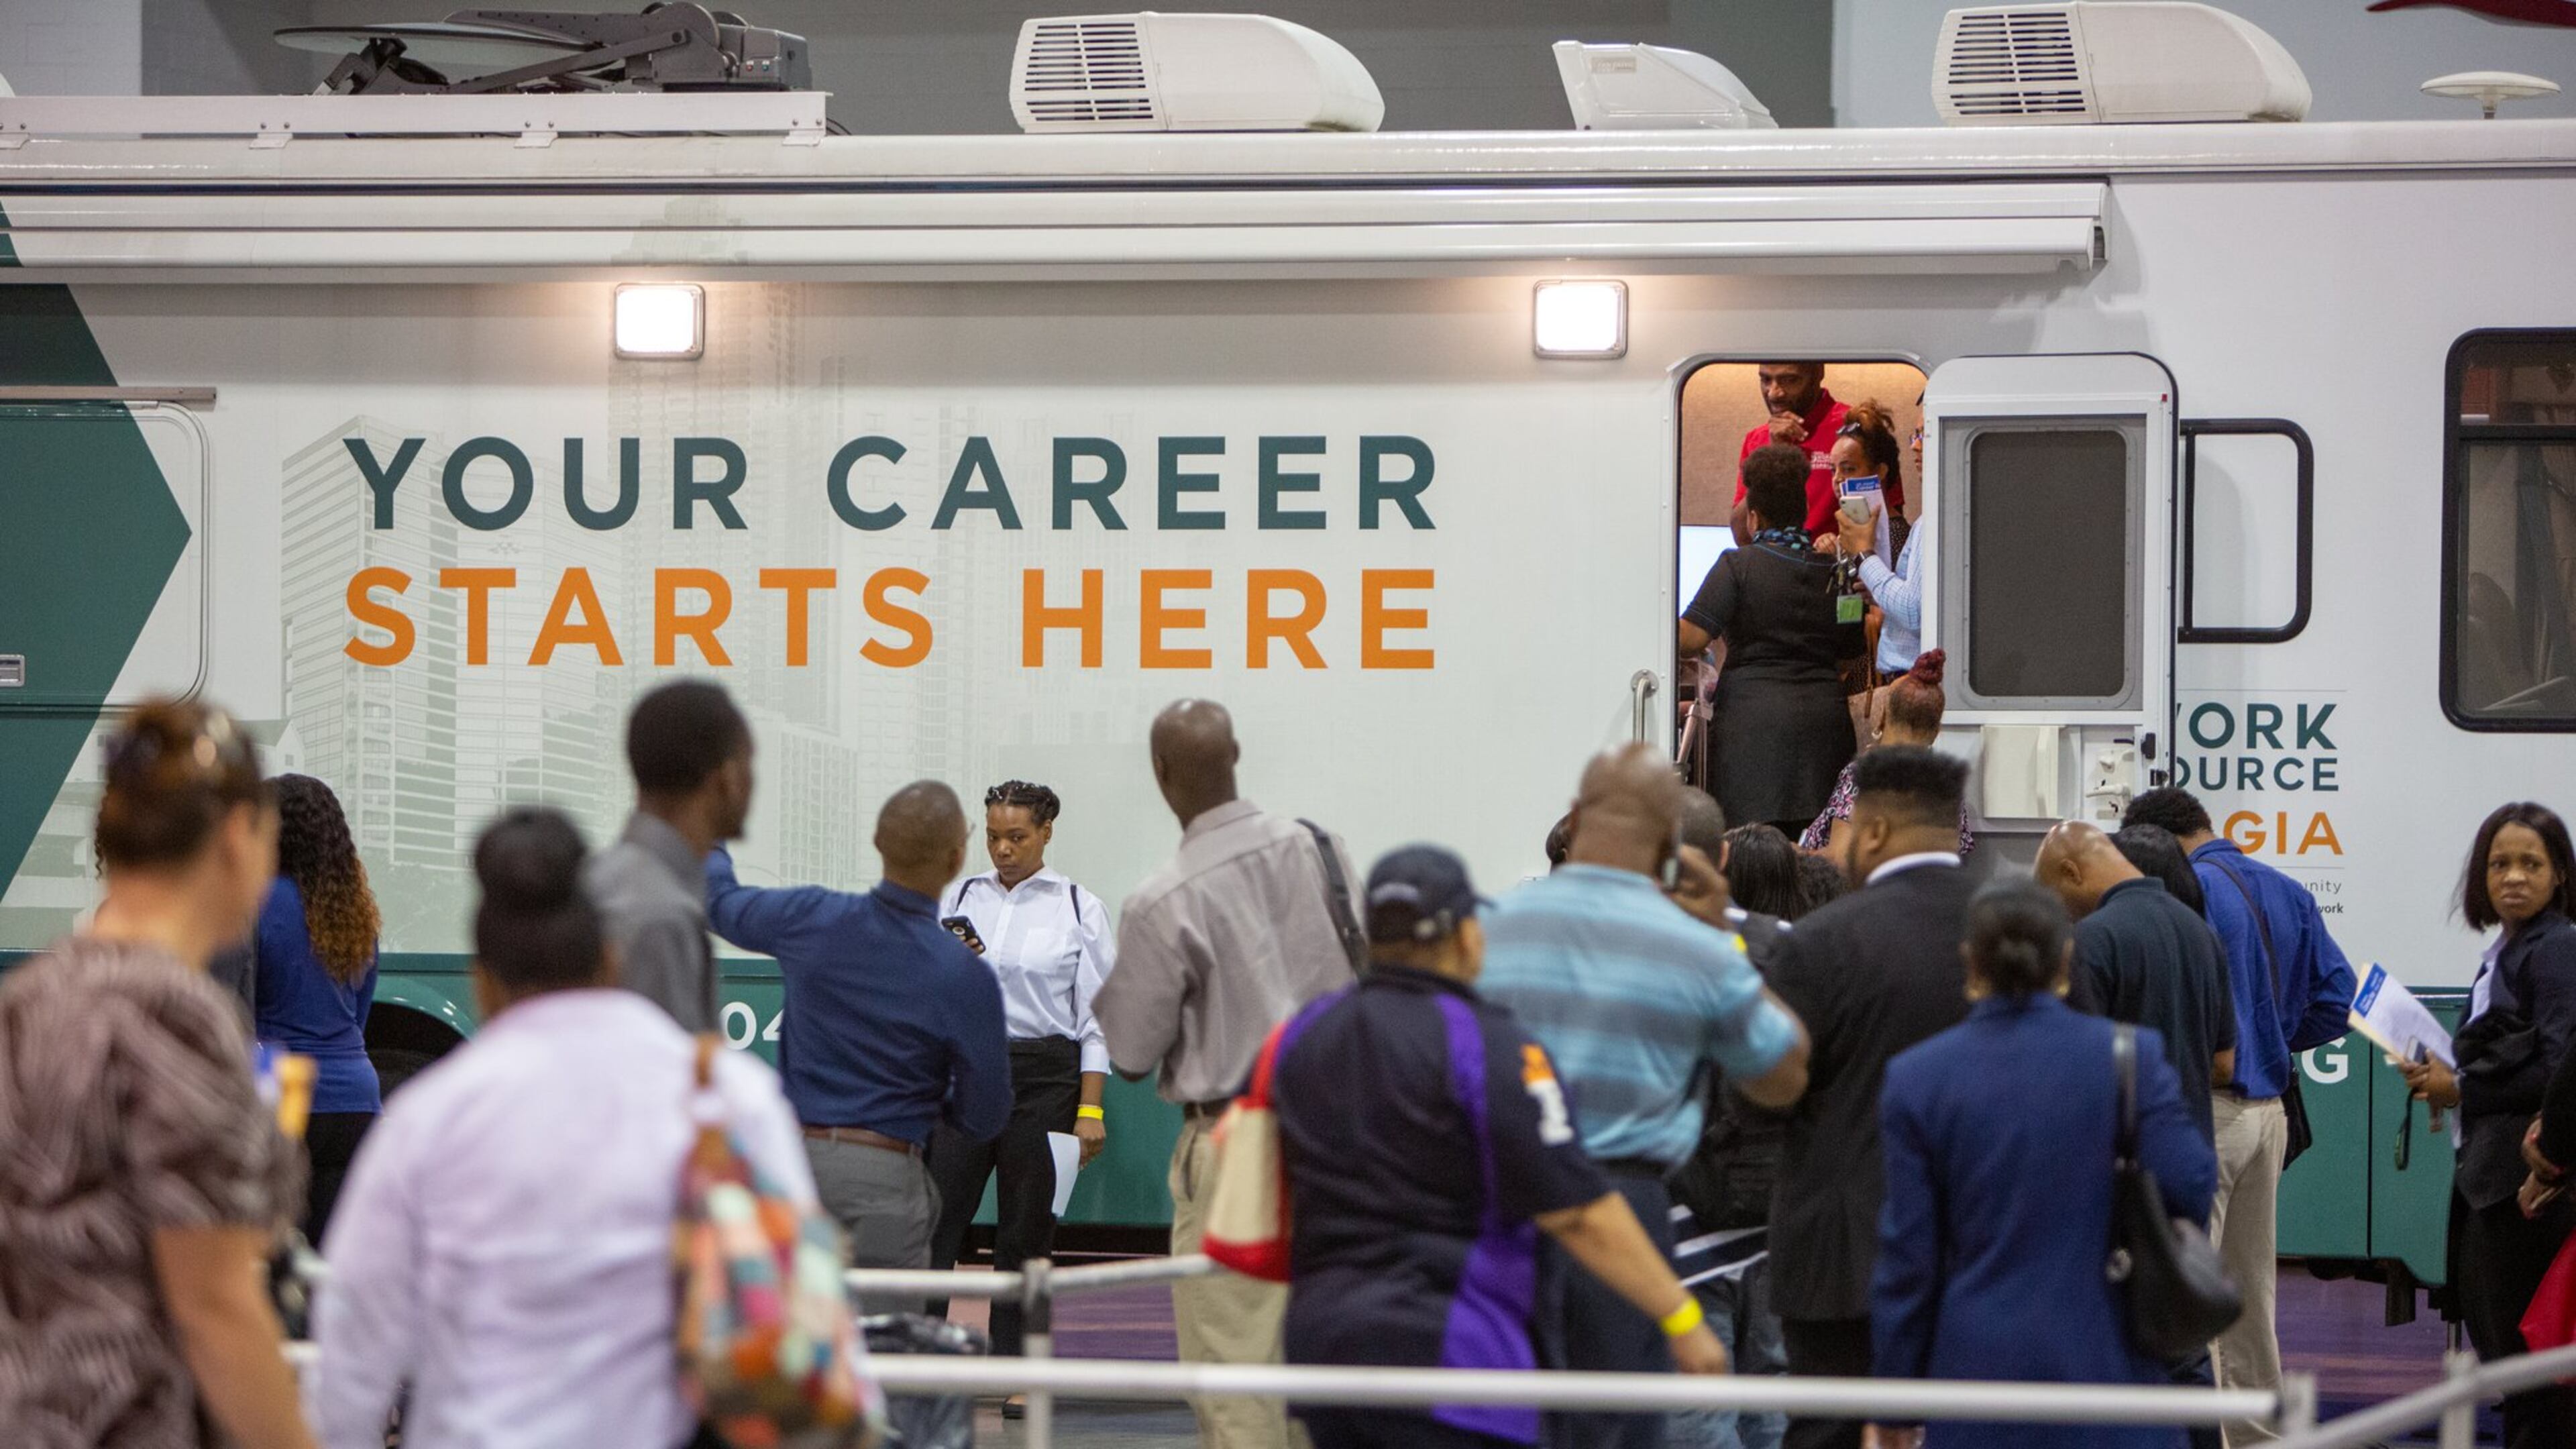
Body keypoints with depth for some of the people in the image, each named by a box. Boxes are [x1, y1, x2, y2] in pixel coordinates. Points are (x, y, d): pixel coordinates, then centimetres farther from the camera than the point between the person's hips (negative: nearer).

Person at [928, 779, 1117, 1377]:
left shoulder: (1080, 909, 1)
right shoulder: (960, 899, 9)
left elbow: (1097, 1018, 0)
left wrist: (1090, 1110, -6)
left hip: (1043, 1078, -2)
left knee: (1026, 1235, 3)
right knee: (935, 1220, -8)